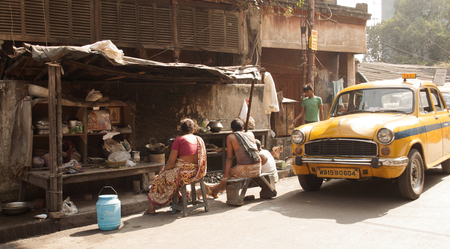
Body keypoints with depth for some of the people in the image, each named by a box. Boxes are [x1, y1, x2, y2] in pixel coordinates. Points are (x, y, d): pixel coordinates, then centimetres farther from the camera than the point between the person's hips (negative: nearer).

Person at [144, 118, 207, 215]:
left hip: (183, 172, -7)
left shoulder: (179, 140, -9)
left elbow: (171, 162, -11)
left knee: (159, 179, 14)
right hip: (197, 173, 7)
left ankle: (152, 208, 20)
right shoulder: (200, 140, 9)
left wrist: (164, 170, 9)